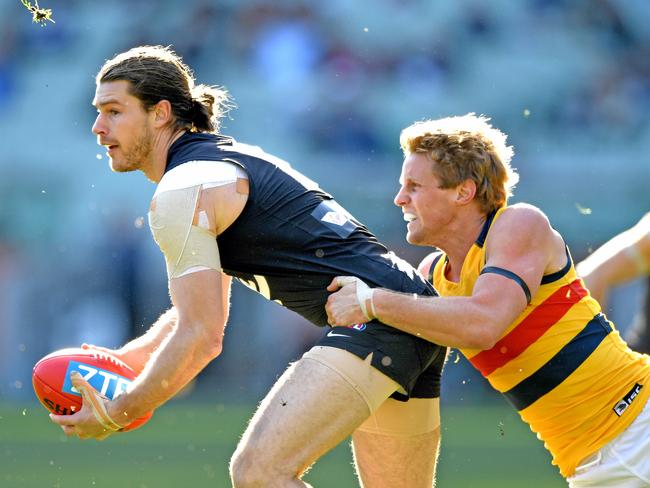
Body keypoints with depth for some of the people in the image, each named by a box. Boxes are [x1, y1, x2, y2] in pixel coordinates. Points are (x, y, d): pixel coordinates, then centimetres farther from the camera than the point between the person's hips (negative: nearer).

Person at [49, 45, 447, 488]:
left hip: (375, 319, -11)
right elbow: (200, 316, 28)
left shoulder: (181, 192, -9)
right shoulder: (224, 161, 23)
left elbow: (201, 338, -13)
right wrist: (115, 363, 16)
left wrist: (117, 415, -6)